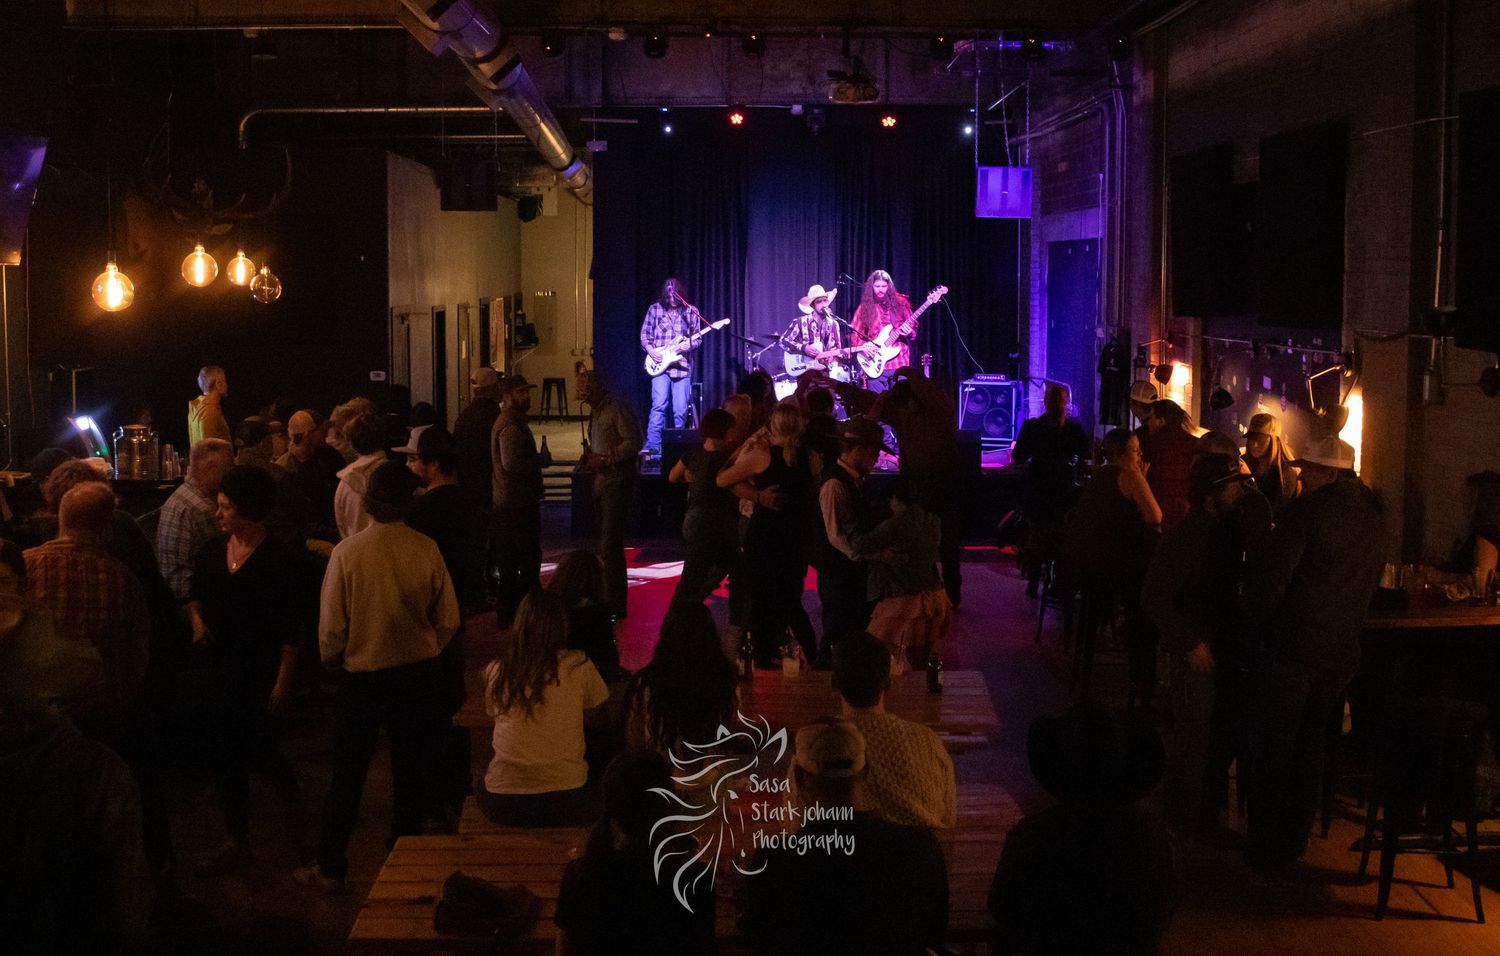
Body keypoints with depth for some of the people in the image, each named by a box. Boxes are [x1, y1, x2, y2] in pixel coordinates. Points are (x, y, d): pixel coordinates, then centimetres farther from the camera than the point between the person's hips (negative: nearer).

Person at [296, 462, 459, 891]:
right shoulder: (426, 549, -13)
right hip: (421, 674, 2)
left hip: (364, 676, -1)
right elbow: (448, 620, -6)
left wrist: (331, 659, 9)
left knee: (347, 776, 13)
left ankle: (330, 868, 22)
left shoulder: (347, 552, -17)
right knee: (411, 775, 15)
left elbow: (331, 626, -12)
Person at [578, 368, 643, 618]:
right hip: (601, 481, 10)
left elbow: (634, 441, -20)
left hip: (617, 480, -9)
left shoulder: (616, 409, -14)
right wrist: (590, 457, 4)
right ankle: (610, 598, 24)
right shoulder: (595, 412, 15)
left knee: (610, 545, -10)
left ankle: (616, 606, -5)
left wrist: (605, 459, -19)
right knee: (607, 544, 15)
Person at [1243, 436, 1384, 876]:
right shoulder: (1373, 515, 7)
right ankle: (1293, 841, 28)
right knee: (1309, 747, 19)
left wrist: (1257, 623, -3)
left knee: (1272, 751, 5)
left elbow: (1273, 575, -17)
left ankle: (1266, 849, 11)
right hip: (1342, 652, 7)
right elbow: (1369, 585, 14)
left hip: (1291, 648, -6)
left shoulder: (1308, 510, -15)